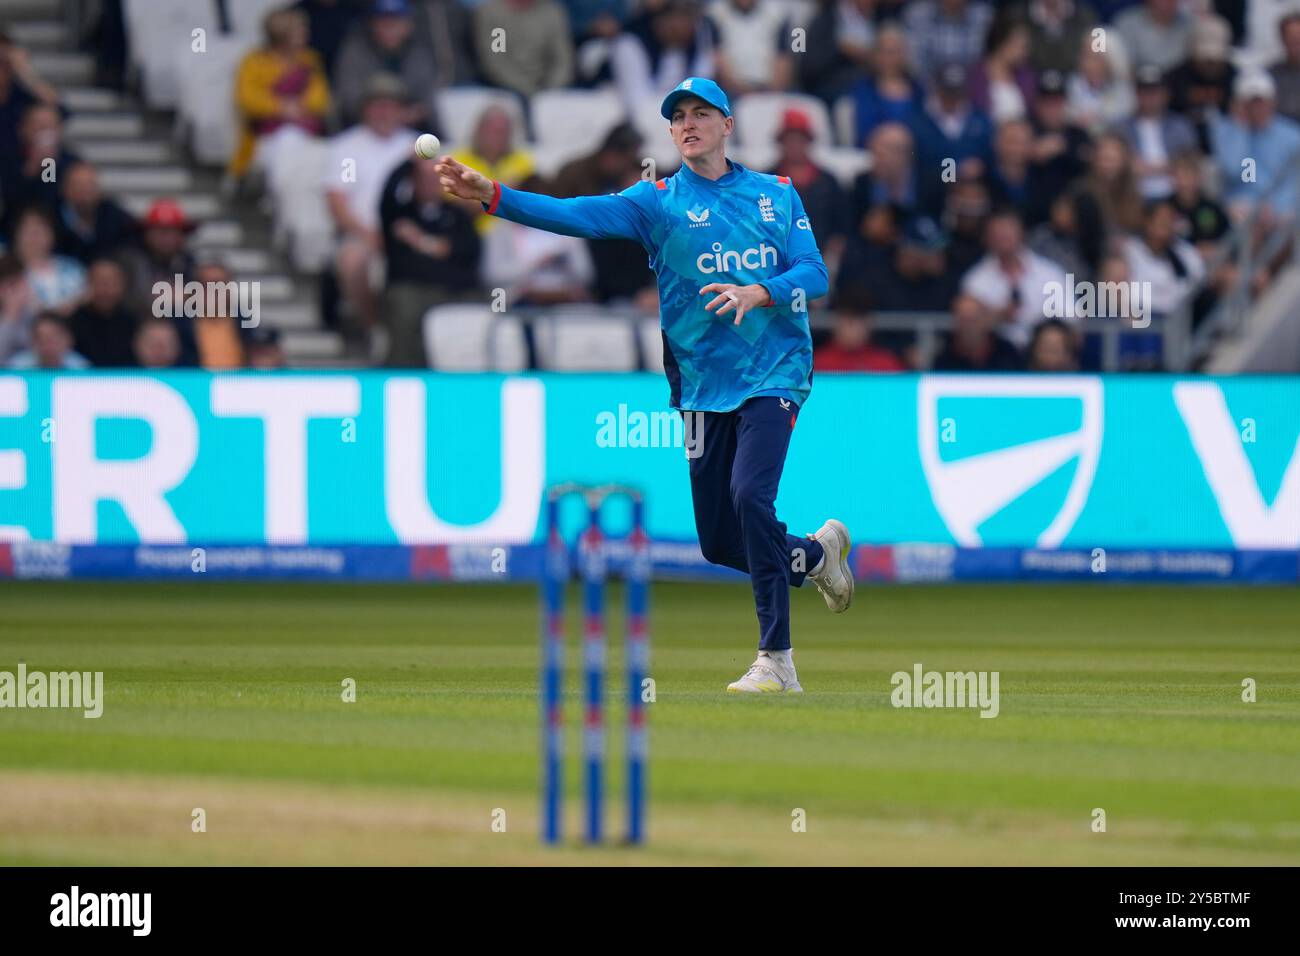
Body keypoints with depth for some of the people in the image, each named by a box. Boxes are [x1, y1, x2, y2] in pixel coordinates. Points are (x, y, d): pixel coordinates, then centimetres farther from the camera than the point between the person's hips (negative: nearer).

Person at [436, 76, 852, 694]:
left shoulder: (778, 195, 7)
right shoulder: (658, 201, 3)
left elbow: (814, 273, 1)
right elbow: (578, 215, -11)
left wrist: (758, 293, -19)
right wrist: (491, 196, -26)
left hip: (773, 374, -3)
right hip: (703, 386, 3)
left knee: (749, 493, -24)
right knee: (718, 543, 5)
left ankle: (777, 661, -18)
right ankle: (816, 554, 37)